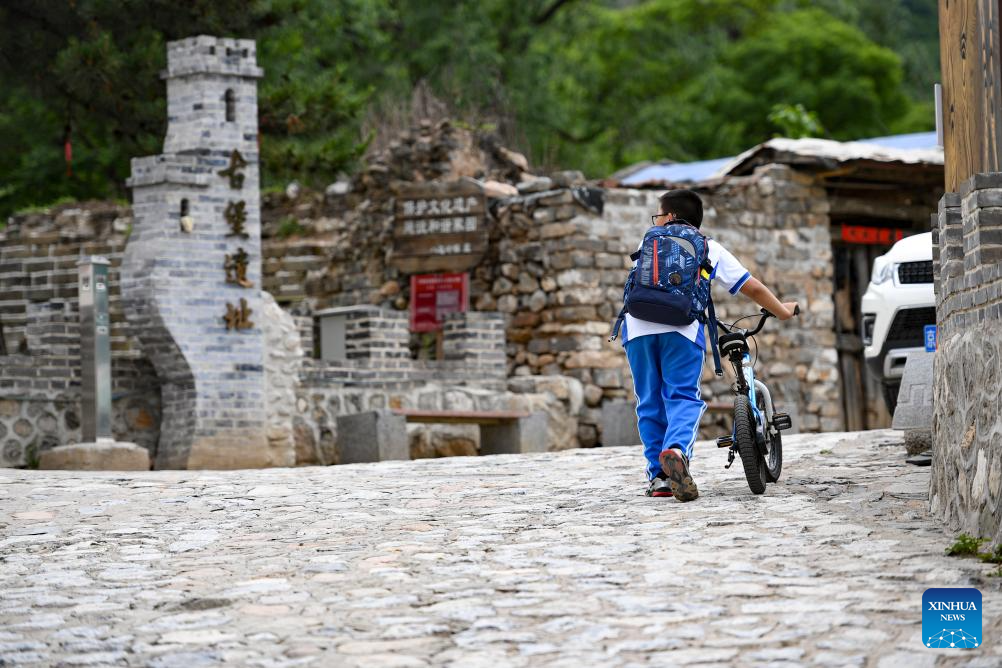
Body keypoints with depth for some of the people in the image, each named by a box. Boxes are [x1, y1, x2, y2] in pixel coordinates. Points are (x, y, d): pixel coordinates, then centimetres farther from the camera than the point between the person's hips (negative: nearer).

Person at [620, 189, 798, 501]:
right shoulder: (710, 248, 24)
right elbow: (752, 287, 24)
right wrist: (782, 310, 39)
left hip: (638, 326, 2)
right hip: (682, 326, -2)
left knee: (650, 402, 10)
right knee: (683, 396, -2)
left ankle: (659, 475, 8)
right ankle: (676, 450, -30)